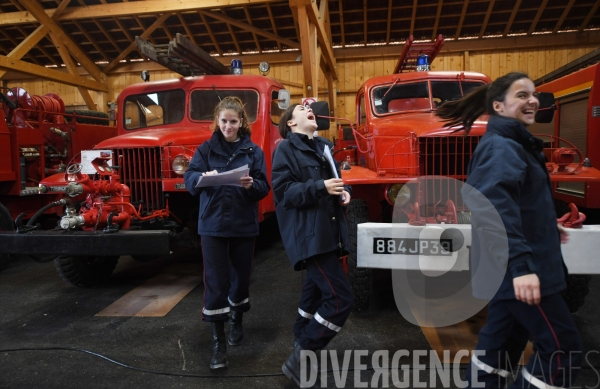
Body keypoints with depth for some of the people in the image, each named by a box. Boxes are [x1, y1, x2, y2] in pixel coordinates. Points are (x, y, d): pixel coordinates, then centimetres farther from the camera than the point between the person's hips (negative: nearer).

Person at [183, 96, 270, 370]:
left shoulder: (253, 151, 3)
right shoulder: (206, 149, 2)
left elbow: (264, 188, -2)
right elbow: (189, 179, -8)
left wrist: (251, 185, -24)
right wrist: (203, 177, -30)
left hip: (244, 225, 1)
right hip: (213, 225, -1)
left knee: (241, 276, 14)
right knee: (215, 282, -1)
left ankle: (237, 321, 39)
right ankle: (218, 341, 10)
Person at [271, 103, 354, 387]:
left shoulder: (323, 146, 16)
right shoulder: (286, 148, -5)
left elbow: (336, 178, 24)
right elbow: (283, 190, -14)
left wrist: (344, 191, 1)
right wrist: (320, 187, -23)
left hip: (327, 232, 9)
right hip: (308, 235, -9)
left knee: (315, 292, 20)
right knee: (340, 298, -14)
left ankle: (301, 346, 39)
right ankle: (299, 360, 0)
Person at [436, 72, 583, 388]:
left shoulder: (509, 142, 16)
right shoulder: (501, 147, -17)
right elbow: (493, 205, -33)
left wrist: (547, 230, 30)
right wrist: (521, 263, -39)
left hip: (507, 266, 10)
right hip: (518, 267, -10)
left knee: (501, 338, 17)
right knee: (562, 347, 1)